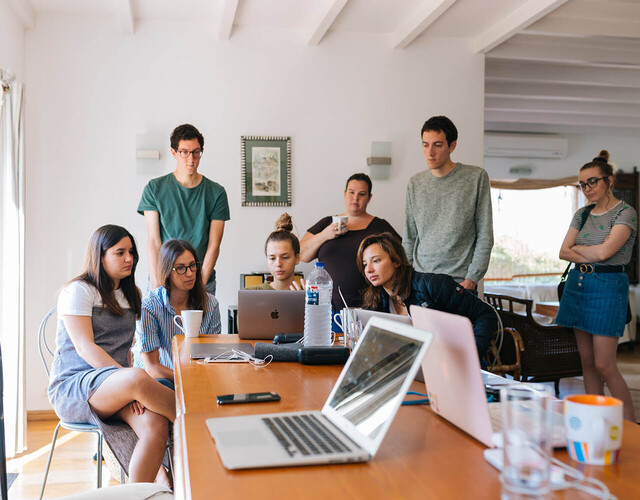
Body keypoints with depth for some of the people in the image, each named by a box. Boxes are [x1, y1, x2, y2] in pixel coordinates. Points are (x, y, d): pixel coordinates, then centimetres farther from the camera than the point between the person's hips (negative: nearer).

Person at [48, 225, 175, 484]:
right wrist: (130, 379, -25)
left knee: (156, 425, -28)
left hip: (115, 389, 6)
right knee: (139, 378, -37)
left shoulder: (131, 295, 19)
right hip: (72, 387, -6)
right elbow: (84, 347, -14)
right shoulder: (79, 290, -2)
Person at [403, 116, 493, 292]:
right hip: (419, 280, 3)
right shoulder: (415, 183, 8)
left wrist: (472, 279, -8)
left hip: (460, 282, -2)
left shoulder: (477, 177, -1)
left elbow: (485, 236, -2)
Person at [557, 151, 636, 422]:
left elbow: (604, 251, -18)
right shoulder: (582, 214, 13)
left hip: (608, 286, -6)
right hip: (578, 284, 6)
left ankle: (631, 427, 6)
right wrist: (589, 257, -11)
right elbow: (563, 252, 6)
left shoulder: (625, 213, -7)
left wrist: (577, 248, -1)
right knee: (587, 362, 8)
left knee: (604, 364, -8)